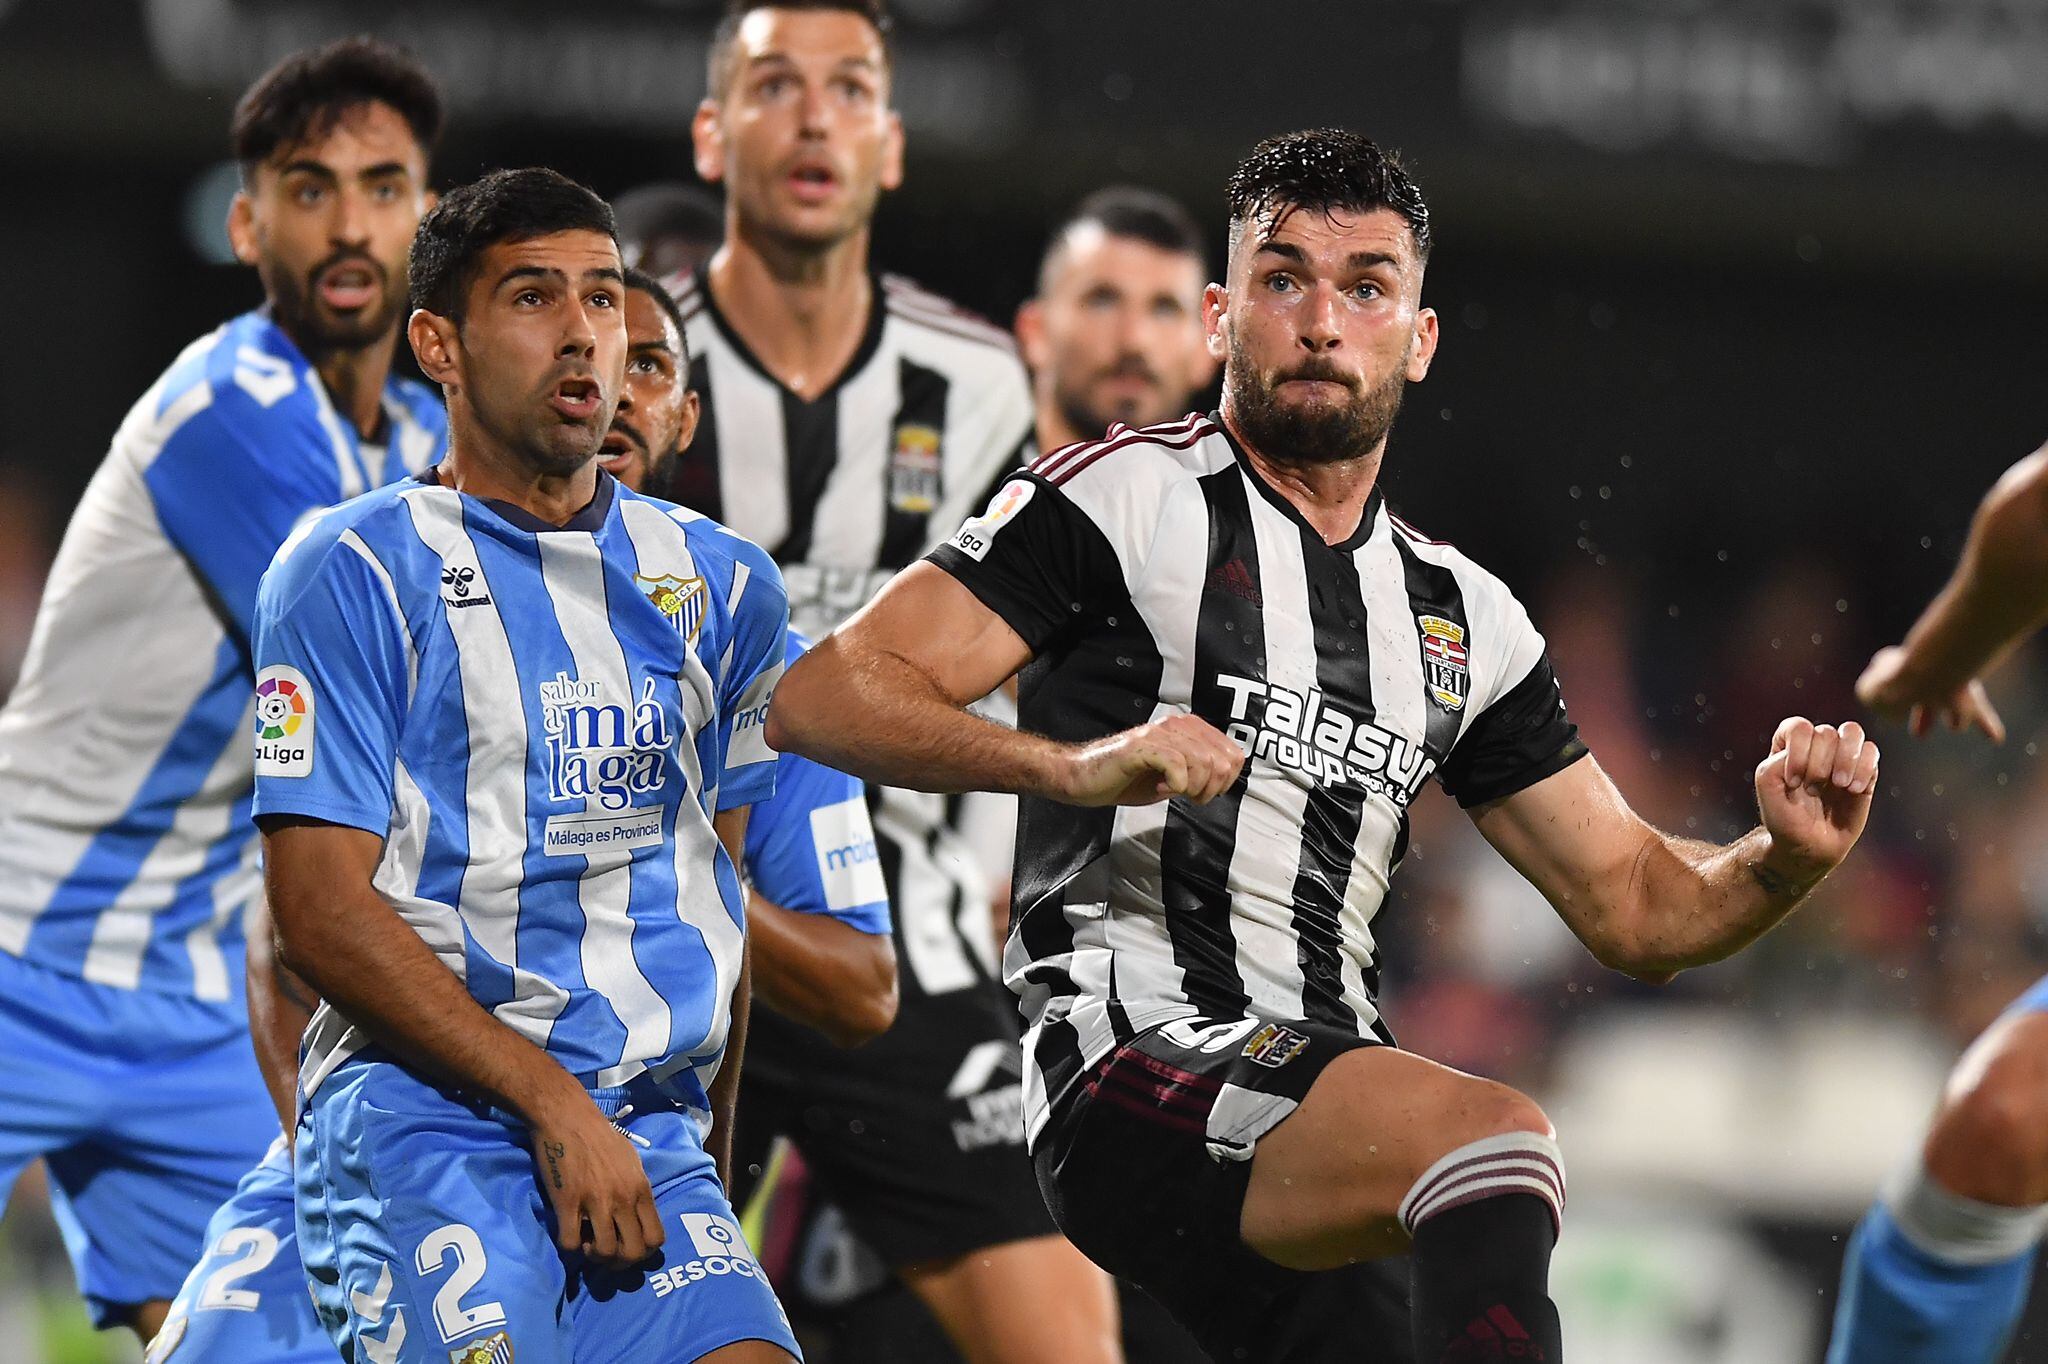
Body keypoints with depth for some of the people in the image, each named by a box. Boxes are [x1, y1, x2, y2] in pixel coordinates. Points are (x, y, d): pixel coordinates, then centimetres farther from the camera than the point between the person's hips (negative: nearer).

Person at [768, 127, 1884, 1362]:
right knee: (1498, 1138, -31)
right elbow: (821, 700, -6)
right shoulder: (1125, 499, 2)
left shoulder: (1462, 616, 21)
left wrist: (1785, 859, 1)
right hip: (1132, 1065, -7)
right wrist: (1077, 766, -22)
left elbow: (1637, 906, 23)